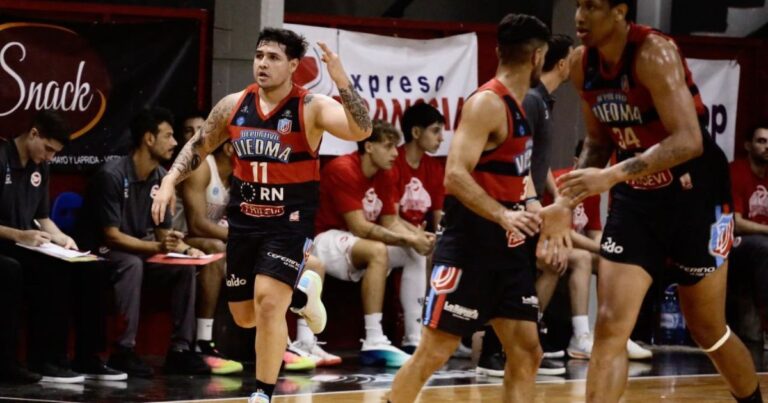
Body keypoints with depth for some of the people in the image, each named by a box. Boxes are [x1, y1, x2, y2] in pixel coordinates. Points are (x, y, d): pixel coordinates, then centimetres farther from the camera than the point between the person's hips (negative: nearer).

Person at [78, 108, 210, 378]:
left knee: (185, 267, -14)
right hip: (104, 252, -7)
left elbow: (164, 231, 7)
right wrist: (158, 247, -34)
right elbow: (111, 236, -24)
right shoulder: (112, 175, -22)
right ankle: (124, 351, -32)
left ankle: (180, 349, -12)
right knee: (132, 264, -36)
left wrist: (184, 249, -15)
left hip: (140, 250, 7)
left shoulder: (161, 178, 1)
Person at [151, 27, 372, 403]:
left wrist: (342, 82, -40)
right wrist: (169, 181, 1)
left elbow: (360, 130, -29)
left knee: (268, 302, -21)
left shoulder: (311, 108, -13)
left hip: (289, 222, -5)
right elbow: (199, 146, 14)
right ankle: (300, 290, 44)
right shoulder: (233, 105, 0)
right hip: (244, 220, 5)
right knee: (244, 316, 13)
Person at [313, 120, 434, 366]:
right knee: (377, 251, -35)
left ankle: (414, 340, -9)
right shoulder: (343, 170, -21)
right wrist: (408, 239, -26)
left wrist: (417, 237, -16)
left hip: (359, 244, 9)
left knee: (418, 253, -4)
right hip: (325, 241, -9)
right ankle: (374, 343, -41)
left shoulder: (386, 175, 5)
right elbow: (359, 227, -26)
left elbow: (391, 222, 4)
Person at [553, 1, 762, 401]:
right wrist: (571, 196, -2)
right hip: (635, 200, 5)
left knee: (707, 329, 9)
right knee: (610, 326, -8)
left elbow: (689, 141, -32)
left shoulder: (654, 53, -23)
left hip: (695, 196, -5)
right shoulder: (582, 64, -2)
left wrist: (613, 175, -39)